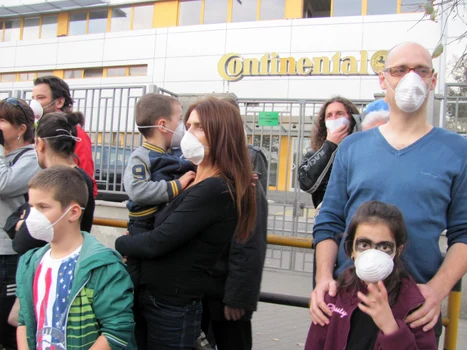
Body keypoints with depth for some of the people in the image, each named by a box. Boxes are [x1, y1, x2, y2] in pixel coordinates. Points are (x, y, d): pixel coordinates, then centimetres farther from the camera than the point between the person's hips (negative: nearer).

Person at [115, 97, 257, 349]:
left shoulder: (214, 190, -21)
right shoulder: (199, 182, 9)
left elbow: (157, 243, -21)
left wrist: (120, 244, -4)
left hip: (171, 309, -8)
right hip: (166, 302, 8)